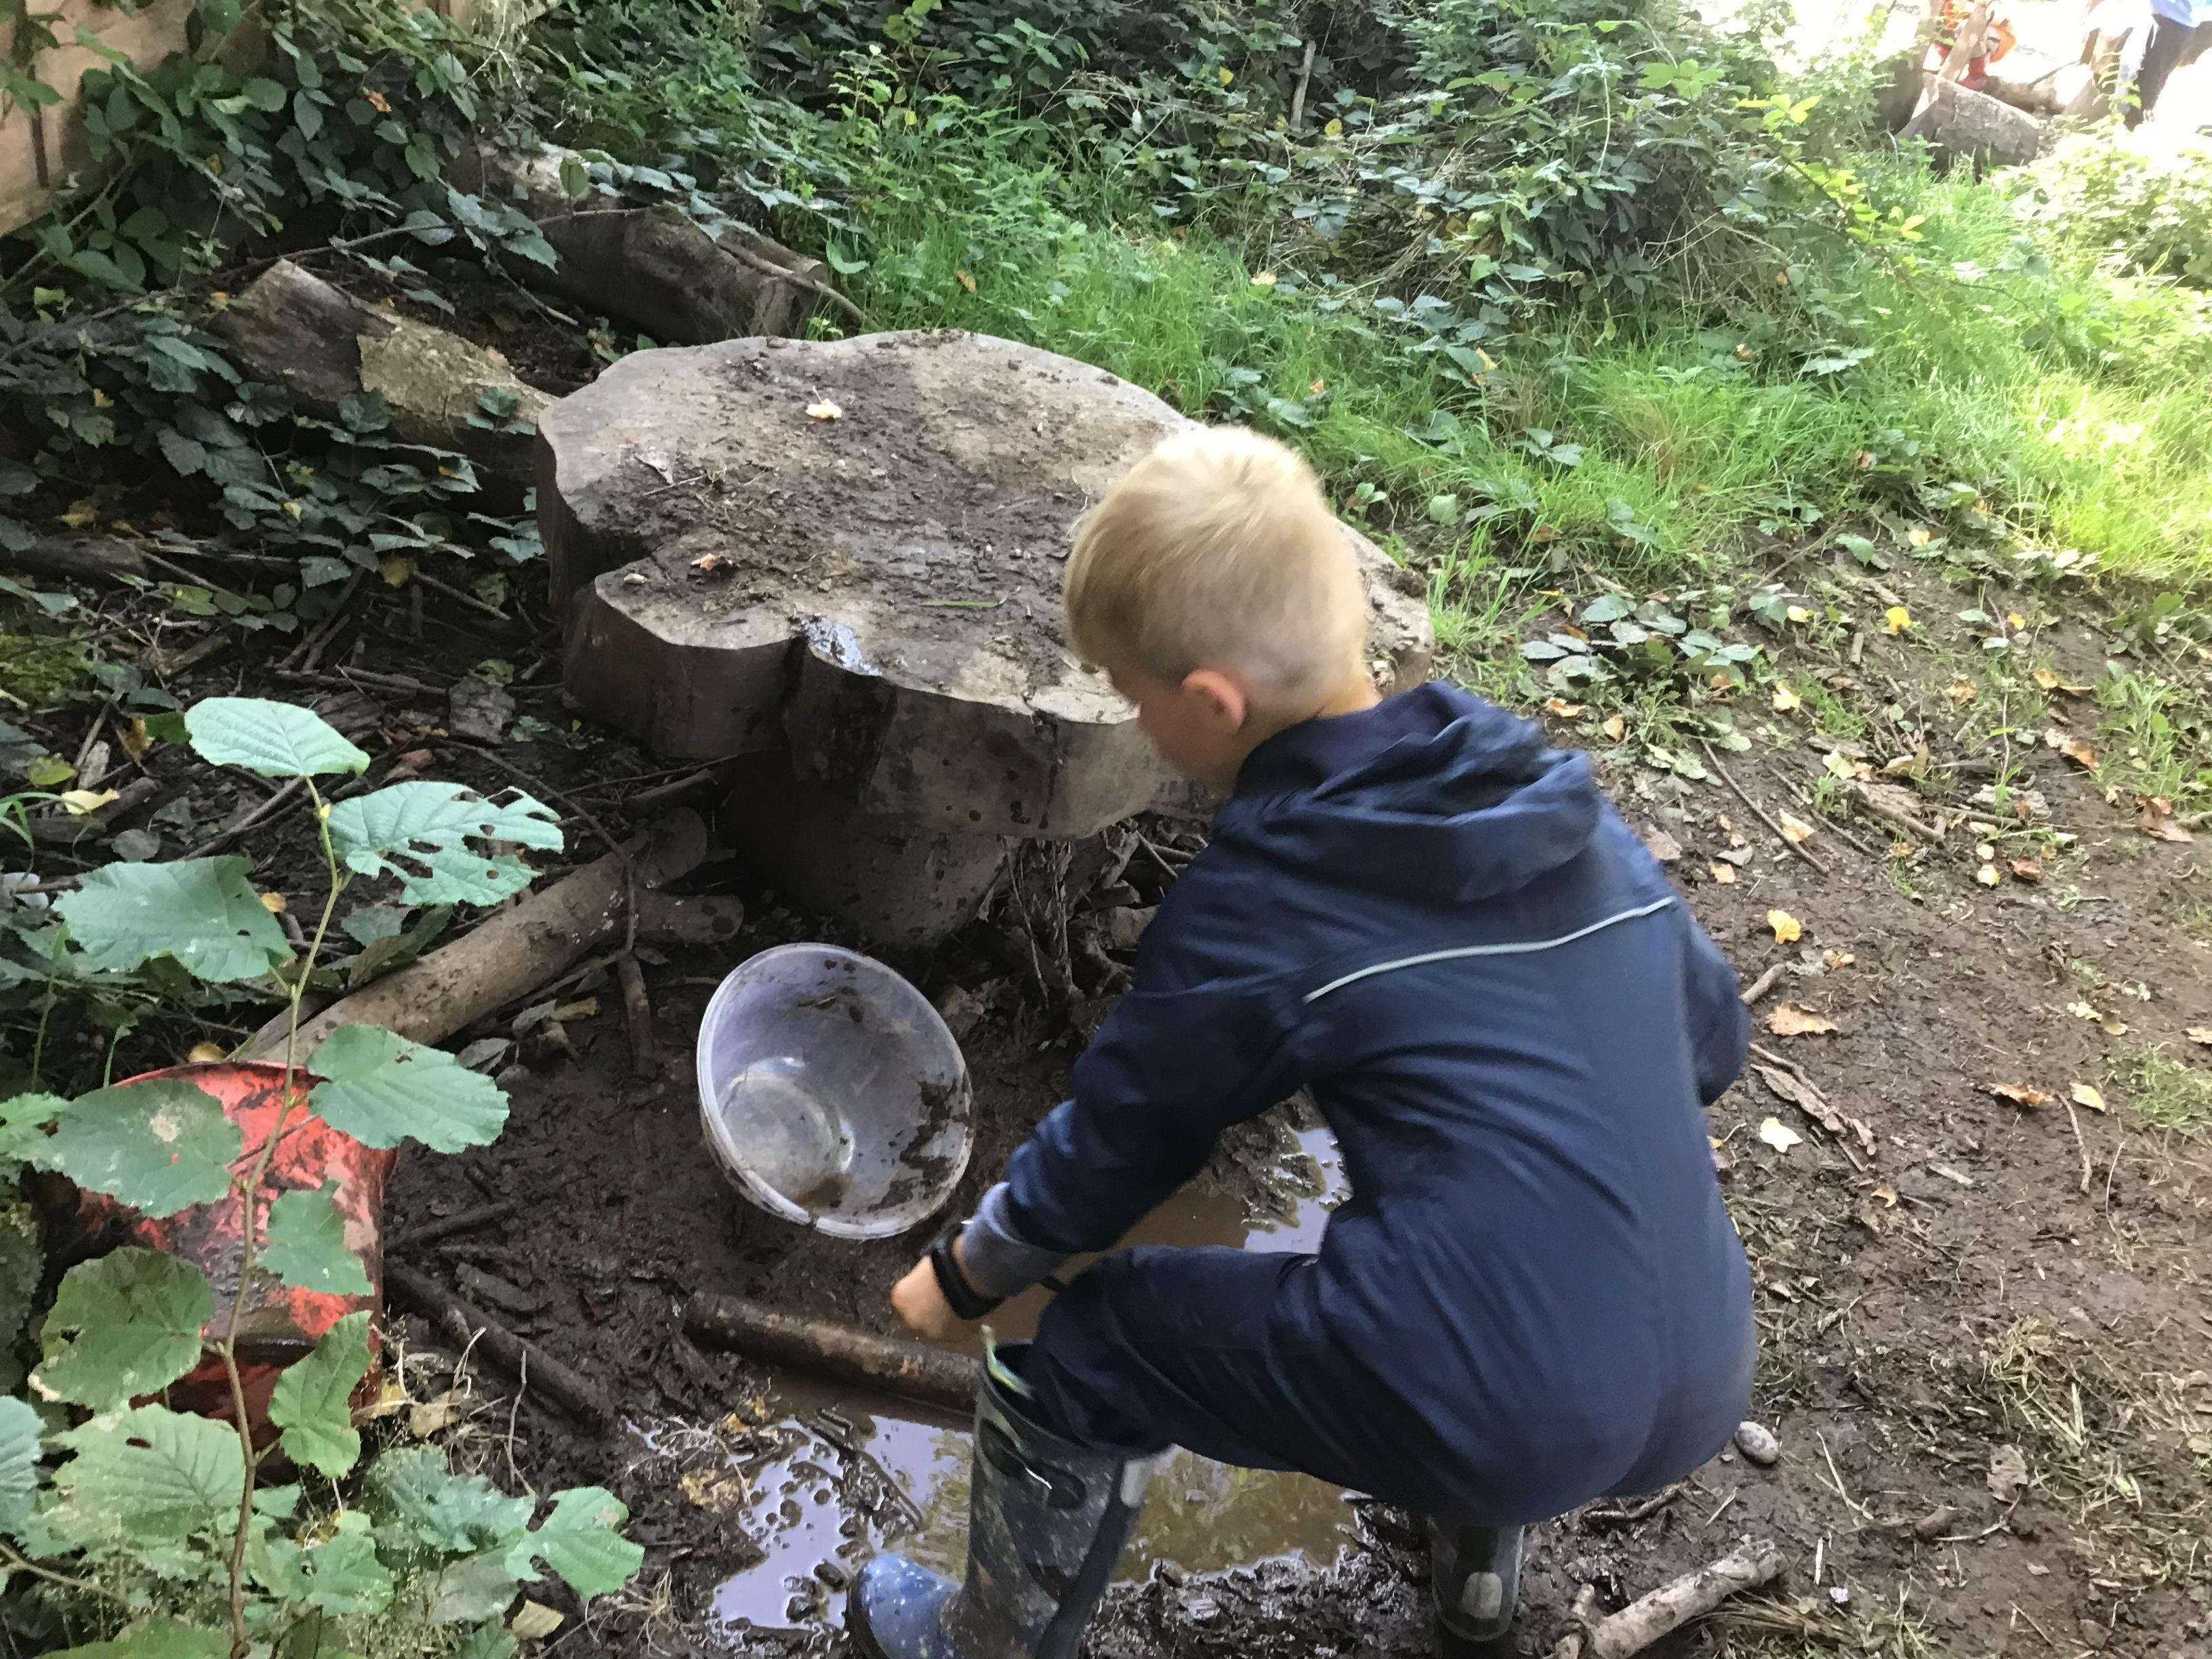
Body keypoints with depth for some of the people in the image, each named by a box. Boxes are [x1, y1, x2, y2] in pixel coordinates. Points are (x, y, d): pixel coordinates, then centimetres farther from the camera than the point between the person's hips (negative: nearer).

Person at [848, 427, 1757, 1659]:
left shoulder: (1254, 911, -10)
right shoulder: (1568, 803, 5)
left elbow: (1111, 1150, 2)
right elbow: (1713, 1042, 16)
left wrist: (962, 1278, 21)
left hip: (1489, 1416, -7)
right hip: (1700, 1396, 7)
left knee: (1076, 1355, 9)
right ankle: (1482, 1553, 47)